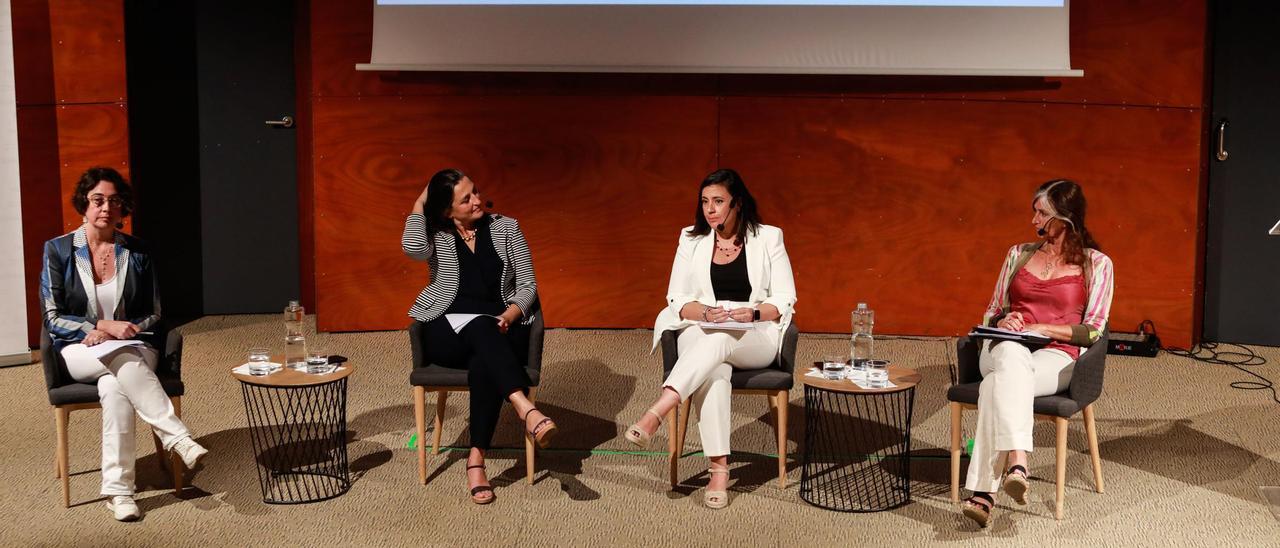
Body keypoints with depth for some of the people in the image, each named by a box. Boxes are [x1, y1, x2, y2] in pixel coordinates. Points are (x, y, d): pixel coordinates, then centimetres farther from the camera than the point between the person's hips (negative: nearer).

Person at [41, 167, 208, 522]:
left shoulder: (137, 253, 4)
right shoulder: (58, 250, 2)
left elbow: (154, 316, 7)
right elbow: (53, 319, -2)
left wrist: (111, 332, -11)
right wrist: (105, 326, -17)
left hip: (134, 346, 1)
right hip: (79, 351, -1)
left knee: (114, 388, -35)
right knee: (124, 360, -37)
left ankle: (118, 489, -38)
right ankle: (177, 438, -41)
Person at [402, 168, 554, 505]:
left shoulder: (506, 228, 10)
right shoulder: (436, 236, 6)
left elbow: (527, 284, 8)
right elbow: (412, 247, -20)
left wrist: (511, 314, -12)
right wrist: (419, 204, -4)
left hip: (502, 328, 1)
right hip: (447, 332, -1)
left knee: (484, 365, -36)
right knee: (480, 326, -38)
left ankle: (476, 459, -33)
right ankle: (527, 411, -54)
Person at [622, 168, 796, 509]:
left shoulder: (768, 238, 6)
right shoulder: (691, 239, 12)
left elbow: (784, 300, 2)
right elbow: (677, 299, 7)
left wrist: (753, 313, -18)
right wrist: (705, 312, -15)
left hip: (757, 338, -1)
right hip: (702, 333, 1)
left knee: (717, 340, -39)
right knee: (714, 371, -37)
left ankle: (655, 414, -50)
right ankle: (719, 469, -40)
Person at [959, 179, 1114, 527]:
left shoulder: (1096, 264, 8)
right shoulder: (1019, 254, 19)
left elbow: (1092, 331, 2)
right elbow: (991, 314, 22)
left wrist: (1039, 328, -10)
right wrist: (1003, 322, -2)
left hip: (1057, 356, -2)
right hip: (1006, 350, 3)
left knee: (997, 384, -38)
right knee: (1011, 356, -39)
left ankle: (983, 492, -43)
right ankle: (1017, 462, -51)